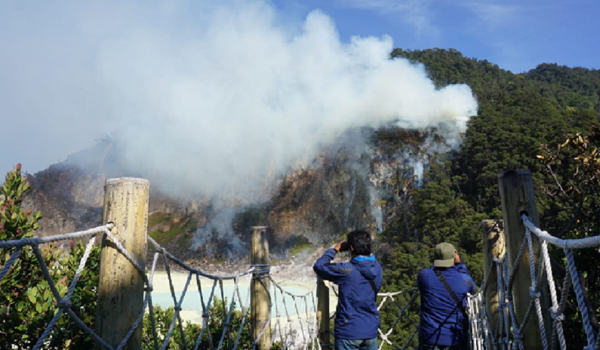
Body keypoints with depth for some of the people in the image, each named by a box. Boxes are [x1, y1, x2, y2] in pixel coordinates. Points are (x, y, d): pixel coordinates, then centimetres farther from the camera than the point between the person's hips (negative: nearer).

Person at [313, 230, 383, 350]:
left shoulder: (347, 270, -19)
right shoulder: (377, 269, -2)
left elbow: (318, 266, -8)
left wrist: (335, 249, 2)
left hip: (349, 332, -5)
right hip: (370, 331, 5)